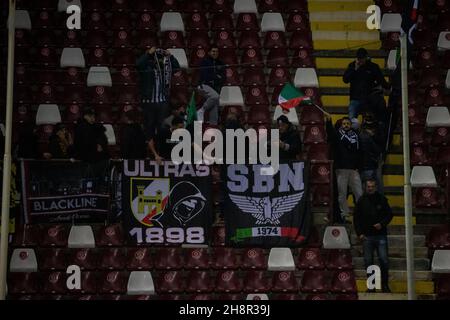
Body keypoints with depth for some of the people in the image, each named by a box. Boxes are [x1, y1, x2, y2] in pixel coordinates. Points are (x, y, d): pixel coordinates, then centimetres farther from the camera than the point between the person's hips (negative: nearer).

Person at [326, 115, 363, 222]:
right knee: (342, 194, 2)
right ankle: (344, 215, 9)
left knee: (359, 193, -1)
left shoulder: (355, 136, 13)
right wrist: (329, 122, -34)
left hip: (354, 169, 2)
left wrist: (357, 166, 2)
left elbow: (359, 152, 12)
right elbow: (330, 132, -16)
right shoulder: (337, 134, 7)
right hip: (341, 169, -1)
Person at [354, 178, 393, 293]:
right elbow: (356, 218, 8)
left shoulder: (382, 199, 4)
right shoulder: (361, 201, 5)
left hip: (381, 235, -1)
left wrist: (382, 224, -7)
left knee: (384, 260, -5)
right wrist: (359, 233, -1)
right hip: (367, 236, 1)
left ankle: (385, 284, 8)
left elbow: (389, 214, 9)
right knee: (368, 262, 4)